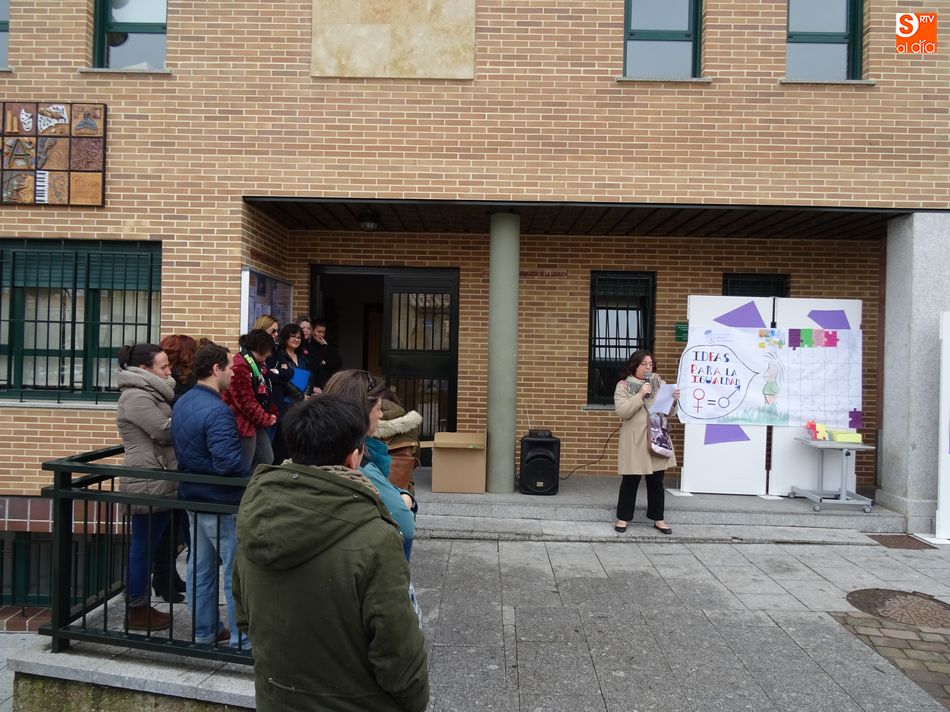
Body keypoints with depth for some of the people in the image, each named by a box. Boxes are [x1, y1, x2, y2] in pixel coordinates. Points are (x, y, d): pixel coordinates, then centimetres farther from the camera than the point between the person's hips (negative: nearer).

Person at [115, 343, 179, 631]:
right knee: (144, 547, 1)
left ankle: (140, 605, 26)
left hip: (158, 482, 10)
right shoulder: (136, 396, -16)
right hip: (147, 484, -10)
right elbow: (164, 431, -20)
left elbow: (164, 431, 20)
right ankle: (137, 611, 13)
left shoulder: (147, 393, 17)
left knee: (152, 545, 16)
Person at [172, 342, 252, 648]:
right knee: (237, 572, 2)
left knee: (200, 567, 17)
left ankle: (205, 630, 30)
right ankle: (242, 638, 11)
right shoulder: (217, 411, -24)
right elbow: (228, 462, -30)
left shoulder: (181, 404, 7)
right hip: (221, 503, -9)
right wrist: (252, 472, -13)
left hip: (193, 497, 9)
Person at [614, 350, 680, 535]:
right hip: (635, 442, -4)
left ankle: (658, 519, 23)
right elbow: (622, 411, -16)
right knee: (630, 481, 3)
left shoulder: (659, 383, 9)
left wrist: (674, 400, -11)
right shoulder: (623, 386, -3)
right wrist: (640, 395, -21)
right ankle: (623, 518, 16)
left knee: (656, 481, 11)